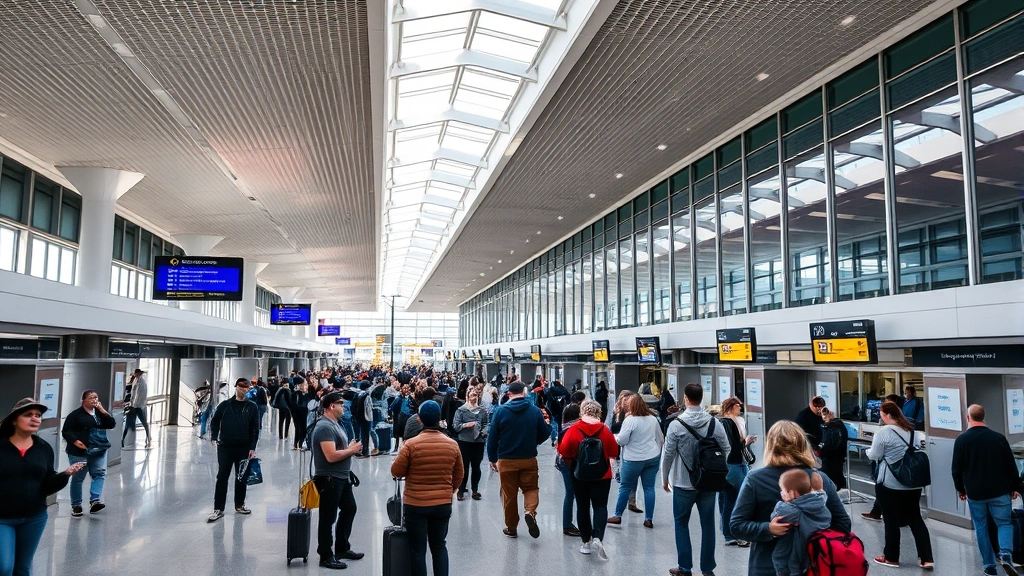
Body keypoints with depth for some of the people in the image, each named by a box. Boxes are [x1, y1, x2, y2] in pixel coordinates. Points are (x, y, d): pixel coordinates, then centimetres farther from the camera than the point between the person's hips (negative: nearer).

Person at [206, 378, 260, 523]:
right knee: (222, 477, 1)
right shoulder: (225, 405, 4)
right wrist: (214, 437, -6)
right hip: (225, 447, 0)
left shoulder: (252, 407, 2)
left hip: (244, 448, 0)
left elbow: (255, 428, 0)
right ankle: (218, 509, 6)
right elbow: (215, 421, 9)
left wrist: (252, 447, -7)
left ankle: (239, 505, 23)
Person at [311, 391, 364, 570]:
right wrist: (352, 450, -16)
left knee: (349, 509, 21)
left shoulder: (335, 424, 11)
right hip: (329, 479, -11)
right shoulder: (325, 426, -21)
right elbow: (331, 456, -28)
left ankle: (342, 548, 35)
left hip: (342, 477, 11)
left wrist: (350, 448, 1)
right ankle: (326, 556, 16)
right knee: (328, 517, 2)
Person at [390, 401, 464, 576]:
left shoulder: (411, 444, -15)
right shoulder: (452, 444, -4)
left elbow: (396, 471, -6)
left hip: (415, 505, -3)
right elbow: (458, 475, 6)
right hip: (443, 504, 3)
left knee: (418, 550, 9)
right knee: (439, 546, 19)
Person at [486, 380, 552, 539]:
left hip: (506, 460, 0)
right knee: (531, 488, 16)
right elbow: (545, 434, 2)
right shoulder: (535, 411, -5)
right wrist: (547, 424, 24)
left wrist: (492, 458, 5)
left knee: (509, 494, 12)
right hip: (529, 459, 1)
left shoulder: (500, 411, -8)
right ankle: (531, 511, -12)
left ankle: (511, 528, 20)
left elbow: (492, 437, -5)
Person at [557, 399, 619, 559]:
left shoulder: (573, 430, -13)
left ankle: (586, 542, 19)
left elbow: (563, 451, -12)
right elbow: (614, 452, -2)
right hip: (602, 475, 0)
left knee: (583, 507, 13)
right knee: (600, 506, 6)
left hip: (580, 476, 0)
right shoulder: (605, 430, -8)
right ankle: (598, 538, -14)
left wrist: (572, 464, 7)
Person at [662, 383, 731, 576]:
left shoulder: (677, 424, -15)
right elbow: (726, 450, 1)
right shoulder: (715, 423, -6)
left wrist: (665, 479, 5)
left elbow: (668, 455, -10)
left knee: (681, 524, 12)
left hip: (683, 483, -2)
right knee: (708, 525, 12)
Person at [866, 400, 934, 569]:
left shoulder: (883, 431, -14)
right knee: (915, 519, 11)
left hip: (890, 483, -6)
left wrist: (868, 451, 10)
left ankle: (891, 558, 15)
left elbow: (874, 456, -10)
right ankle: (927, 559, 8)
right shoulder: (911, 430, 9)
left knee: (891, 520, 4)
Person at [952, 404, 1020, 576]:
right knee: (1004, 523, 12)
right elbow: (1011, 466, 2)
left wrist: (961, 489, 11)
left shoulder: (961, 439, -7)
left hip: (975, 493, -1)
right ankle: (1006, 554, -12)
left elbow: (956, 469, -3)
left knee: (981, 528, 11)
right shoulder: (999, 437, -4)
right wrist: (1014, 488, 15)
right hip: (1000, 492, 1)